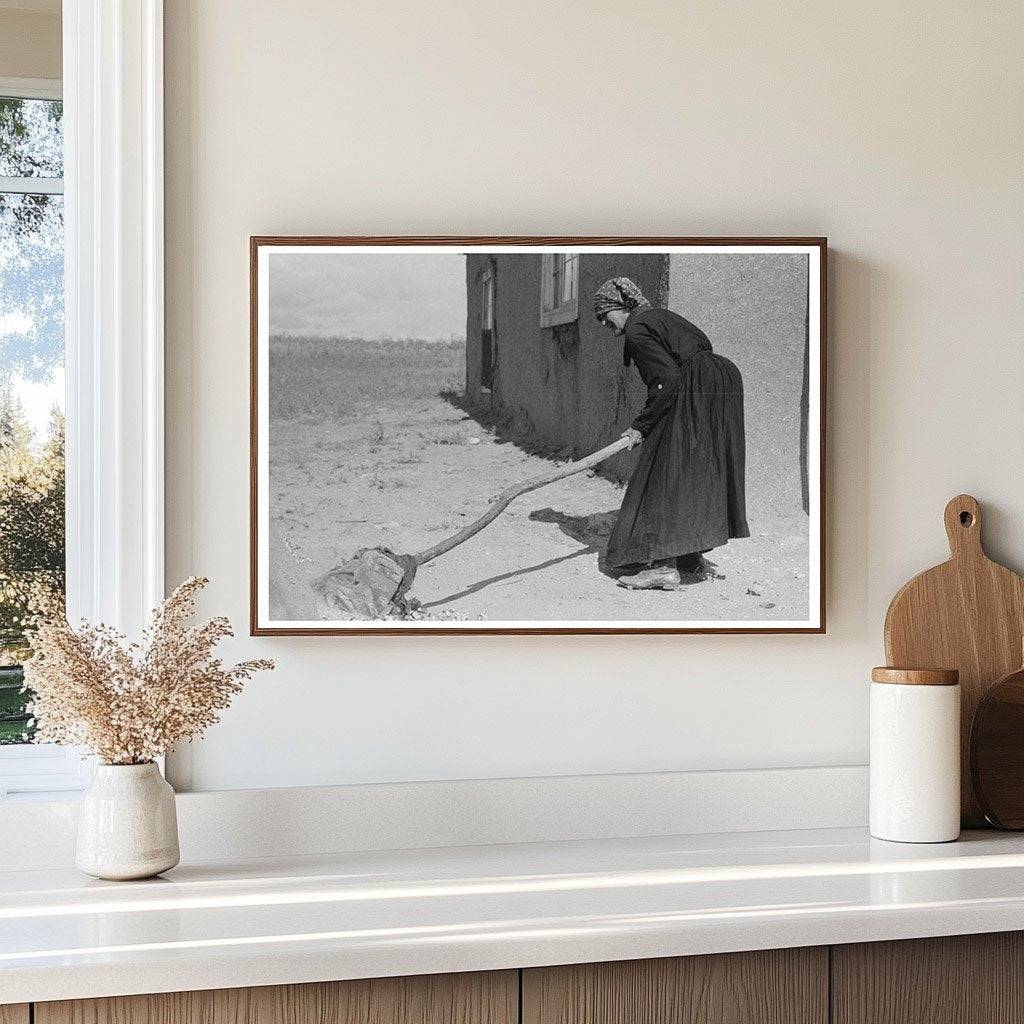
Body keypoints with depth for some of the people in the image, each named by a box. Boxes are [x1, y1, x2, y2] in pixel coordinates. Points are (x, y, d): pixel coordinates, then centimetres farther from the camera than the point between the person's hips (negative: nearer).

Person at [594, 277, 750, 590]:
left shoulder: (636, 329, -7)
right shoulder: (661, 317, 22)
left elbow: (667, 380, -17)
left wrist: (641, 426, -10)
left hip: (696, 395, -10)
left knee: (668, 476, -9)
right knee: (694, 474, 17)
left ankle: (664, 565, -14)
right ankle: (691, 555, 25)